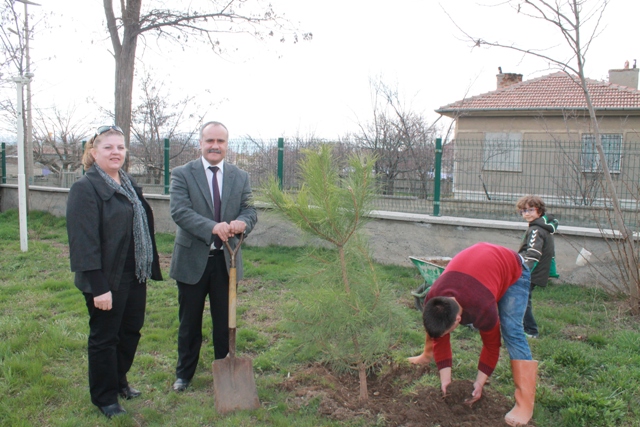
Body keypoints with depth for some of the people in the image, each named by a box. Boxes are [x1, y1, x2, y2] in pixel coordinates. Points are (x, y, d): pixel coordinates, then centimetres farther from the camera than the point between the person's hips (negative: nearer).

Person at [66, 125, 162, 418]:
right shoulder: (85, 188, -14)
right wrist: (98, 287, -22)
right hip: (107, 279, -7)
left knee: (131, 331, 18)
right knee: (104, 338, 8)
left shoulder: (130, 185, 11)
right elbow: (84, 242, -19)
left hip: (135, 276, 8)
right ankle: (104, 397, 26)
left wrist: (149, 268, 13)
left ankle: (119, 380, 40)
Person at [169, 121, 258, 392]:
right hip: (192, 260, -2)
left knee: (225, 321, 13)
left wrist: (241, 223, -26)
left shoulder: (240, 177, 6)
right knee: (189, 323, 13)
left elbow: (250, 211, 0)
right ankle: (184, 374, 31)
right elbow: (179, 210, -18)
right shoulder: (182, 174, -5)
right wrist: (213, 227, -33)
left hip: (226, 260, 2)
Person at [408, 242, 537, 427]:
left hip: (513, 270, -5)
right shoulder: (432, 302, -26)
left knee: (511, 331, -24)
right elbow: (439, 339, -11)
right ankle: (427, 355, 28)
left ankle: (525, 402, -21)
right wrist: (445, 377, -12)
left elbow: (492, 345, -21)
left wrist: (480, 382, -13)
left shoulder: (484, 310, -41)